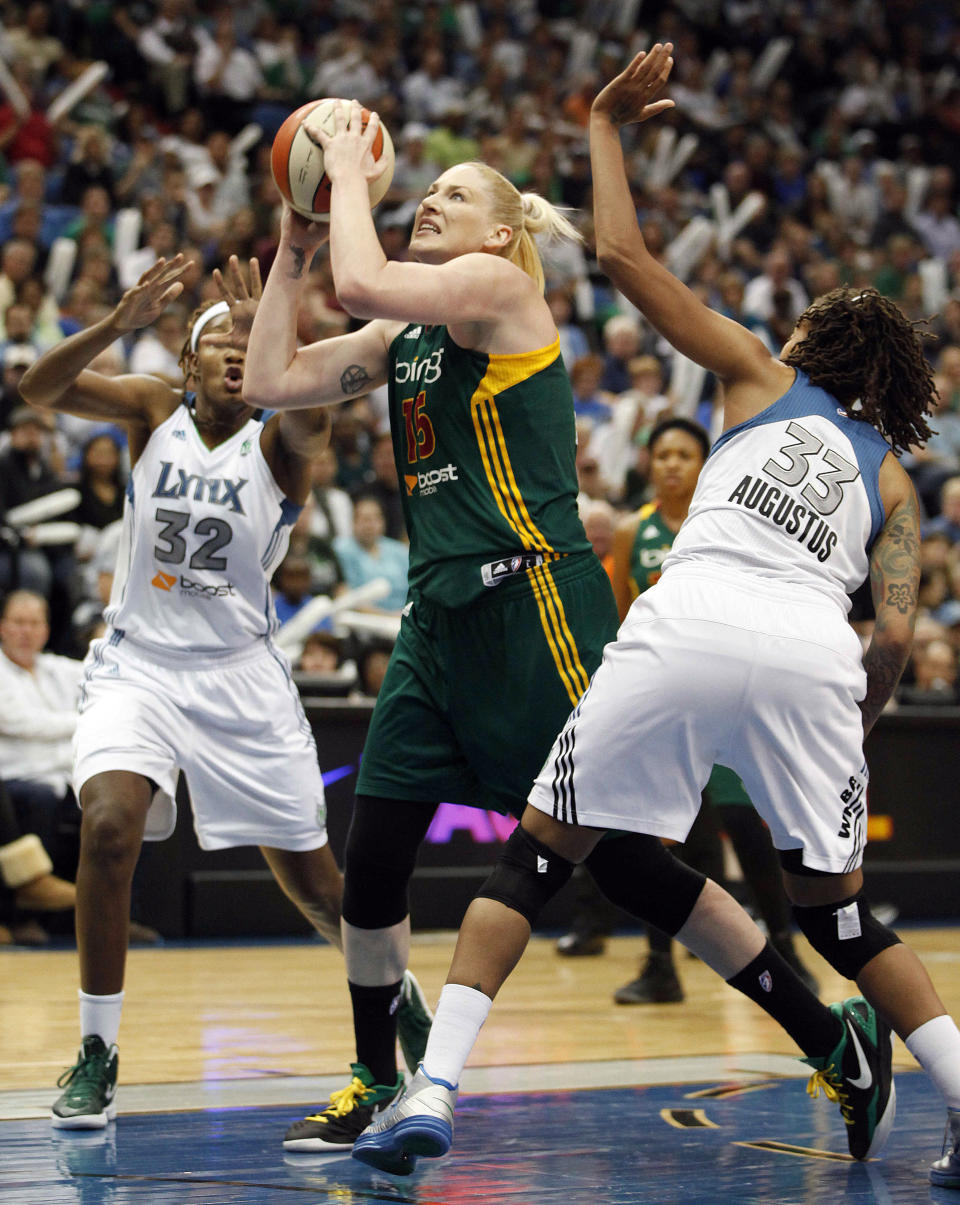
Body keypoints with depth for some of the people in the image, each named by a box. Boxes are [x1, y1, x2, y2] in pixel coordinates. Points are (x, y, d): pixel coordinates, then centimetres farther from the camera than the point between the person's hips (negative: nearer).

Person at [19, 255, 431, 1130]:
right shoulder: (153, 410, 1)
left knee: (311, 877, 6)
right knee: (108, 825, -26)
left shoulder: (277, 442, -4)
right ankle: (97, 1056, -15)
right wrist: (120, 323, -33)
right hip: (137, 663, 0)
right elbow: (41, 390, -16)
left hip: (240, 674, 0)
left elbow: (313, 418, -30)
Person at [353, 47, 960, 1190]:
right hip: (815, 653, 2)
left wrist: (606, 125, 31)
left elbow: (624, 255, 20)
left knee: (536, 854, 6)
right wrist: (846, 732, 30)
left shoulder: (761, 374, 25)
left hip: (694, 622, -2)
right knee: (833, 908, 19)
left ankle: (433, 1091, -5)